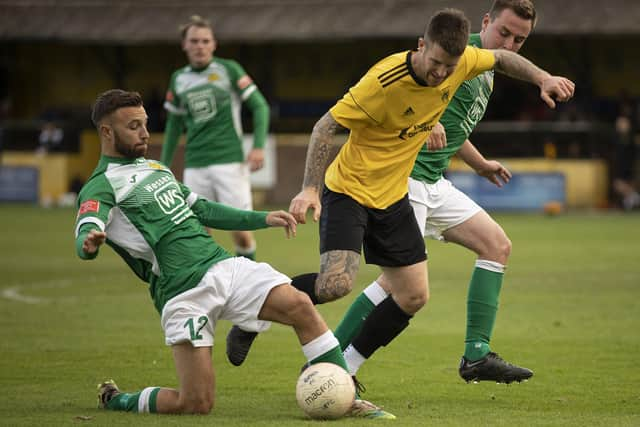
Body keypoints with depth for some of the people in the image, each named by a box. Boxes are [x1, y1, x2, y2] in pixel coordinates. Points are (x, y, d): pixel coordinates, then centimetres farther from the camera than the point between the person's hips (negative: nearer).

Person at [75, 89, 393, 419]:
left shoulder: (153, 167, 22)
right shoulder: (101, 187, -5)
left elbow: (201, 209, 31)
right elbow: (84, 237, -24)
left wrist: (262, 219, 26)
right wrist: (89, 243, -48)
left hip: (222, 265, 7)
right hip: (184, 294, -7)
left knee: (300, 307, -16)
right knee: (196, 404, -12)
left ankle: (349, 400, -9)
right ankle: (113, 399, 14)